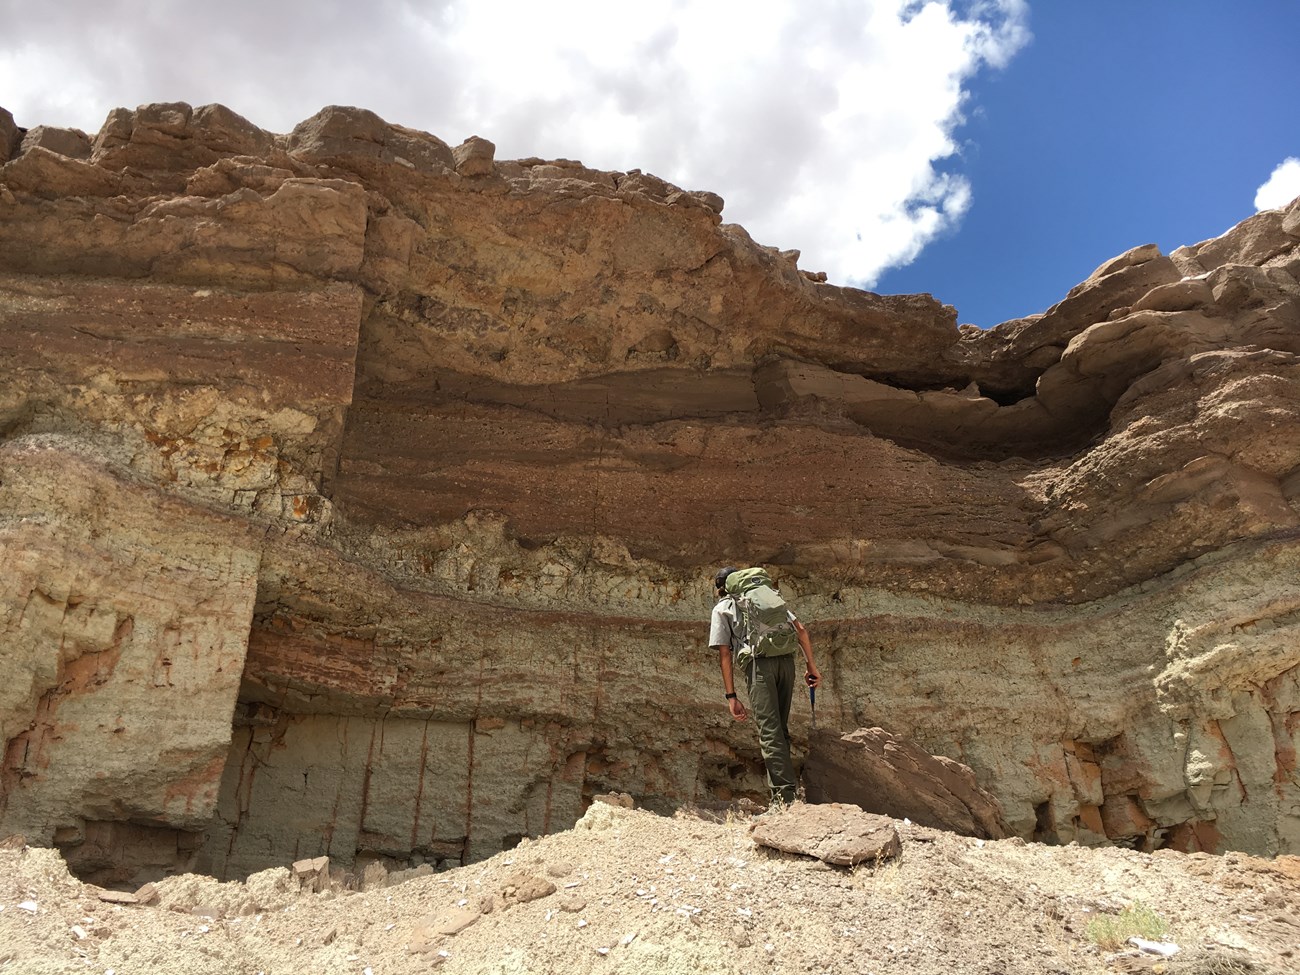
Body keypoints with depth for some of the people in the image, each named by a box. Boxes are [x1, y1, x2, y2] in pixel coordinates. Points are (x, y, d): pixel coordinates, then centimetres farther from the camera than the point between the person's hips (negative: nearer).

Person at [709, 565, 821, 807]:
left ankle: (785, 798, -15)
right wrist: (811, 664, 20)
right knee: (780, 728, 15)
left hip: (758, 662, -4)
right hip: (786, 659, 4)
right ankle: (782, 786, 16)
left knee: (769, 731, -8)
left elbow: (724, 655, 10)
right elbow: (801, 630, 19)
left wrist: (731, 696, 8)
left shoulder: (721, 608, 19)